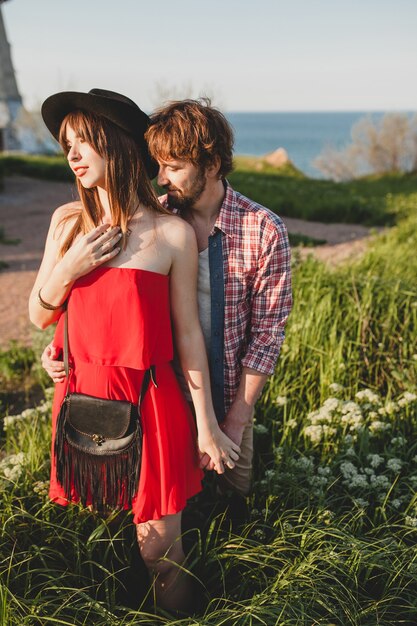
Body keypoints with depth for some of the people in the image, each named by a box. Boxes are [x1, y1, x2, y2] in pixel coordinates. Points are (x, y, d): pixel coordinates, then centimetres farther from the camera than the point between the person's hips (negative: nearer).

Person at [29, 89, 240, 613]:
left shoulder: (171, 232, -8)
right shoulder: (68, 220, 3)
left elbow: (187, 332, -4)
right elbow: (39, 315, 8)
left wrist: (206, 425, -1)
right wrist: (69, 268, -12)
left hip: (148, 404, -3)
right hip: (79, 398, 4)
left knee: (159, 549, 6)